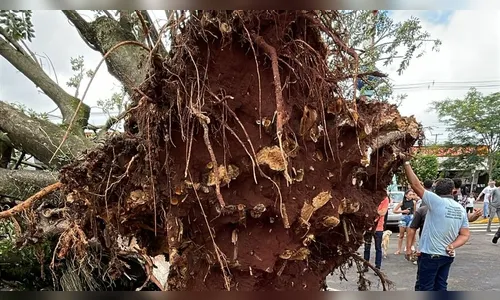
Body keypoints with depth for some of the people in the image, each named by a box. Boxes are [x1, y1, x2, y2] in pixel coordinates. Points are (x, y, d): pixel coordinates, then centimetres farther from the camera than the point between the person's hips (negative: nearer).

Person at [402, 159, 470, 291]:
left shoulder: (437, 202, -16)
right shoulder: (461, 209, 5)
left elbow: (416, 184, -18)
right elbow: (465, 235, 6)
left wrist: (406, 162, -14)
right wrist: (452, 246, -7)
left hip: (430, 255, -7)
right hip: (447, 256, 7)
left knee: (425, 289, 2)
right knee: (441, 287, 17)